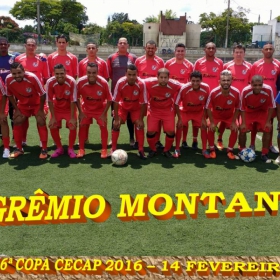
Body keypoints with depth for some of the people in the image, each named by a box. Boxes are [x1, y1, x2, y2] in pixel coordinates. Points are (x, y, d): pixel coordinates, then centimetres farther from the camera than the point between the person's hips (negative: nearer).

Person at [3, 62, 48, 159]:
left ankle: (44, 149, -3)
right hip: (23, 104, 4)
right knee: (17, 123, -3)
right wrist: (16, 110, -5)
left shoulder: (32, 77, -34)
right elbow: (10, 95, -4)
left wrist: (40, 110, -17)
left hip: (37, 103, -3)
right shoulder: (8, 80, -24)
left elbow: (43, 94, -23)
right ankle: (19, 148, 12)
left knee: (41, 123, -13)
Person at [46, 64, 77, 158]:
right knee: (52, 126, -11)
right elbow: (50, 101, -15)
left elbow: (73, 101, -22)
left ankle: (70, 149, 4)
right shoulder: (50, 82, -24)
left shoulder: (71, 82, -28)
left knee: (73, 126, -17)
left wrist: (72, 118, -21)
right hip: (57, 108, 2)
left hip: (69, 108, -1)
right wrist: (53, 117, -15)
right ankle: (59, 148, 11)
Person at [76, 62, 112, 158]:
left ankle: (104, 150, 5)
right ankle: (81, 150, 8)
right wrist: (80, 112, -10)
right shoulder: (80, 82, -26)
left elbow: (109, 100, -15)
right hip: (86, 108, 1)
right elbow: (77, 97, -9)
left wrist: (104, 114, -16)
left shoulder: (103, 83, -28)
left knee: (103, 126, -7)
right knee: (82, 126, -4)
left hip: (100, 109, -1)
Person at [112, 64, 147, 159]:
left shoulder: (141, 84, -31)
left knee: (139, 124, -14)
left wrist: (140, 119, -19)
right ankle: (113, 149, 2)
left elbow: (143, 103, -20)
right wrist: (116, 118, -21)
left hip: (136, 107, 0)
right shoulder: (120, 83, -31)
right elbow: (116, 102, -22)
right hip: (123, 106, 0)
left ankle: (141, 150, -1)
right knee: (116, 124, -11)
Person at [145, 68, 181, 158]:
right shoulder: (149, 83, -24)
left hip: (168, 110, 1)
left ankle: (167, 150, 20)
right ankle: (152, 150, 19)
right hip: (153, 110, 0)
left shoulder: (175, 85, -21)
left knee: (171, 131, -8)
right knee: (151, 131, -10)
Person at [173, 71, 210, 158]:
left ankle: (204, 150, 8)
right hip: (185, 111, -2)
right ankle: (177, 149, -2)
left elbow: (206, 105, -9)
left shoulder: (206, 88, -26)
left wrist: (203, 118, -9)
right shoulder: (184, 89, -34)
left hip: (199, 111, 2)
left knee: (204, 127, -8)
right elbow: (176, 104, -21)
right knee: (179, 126, -16)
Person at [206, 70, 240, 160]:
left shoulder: (236, 93, -29)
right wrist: (212, 122, -20)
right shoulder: (214, 92, -33)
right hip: (216, 115, -1)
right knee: (211, 129, -20)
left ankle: (230, 150, 6)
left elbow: (237, 109, -12)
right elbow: (208, 108, -20)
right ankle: (212, 150, 2)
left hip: (230, 115, 1)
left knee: (235, 129, -15)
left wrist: (233, 122, -16)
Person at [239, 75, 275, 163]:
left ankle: (264, 154, 3)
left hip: (262, 112, 1)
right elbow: (242, 108, -17)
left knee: (267, 130, -12)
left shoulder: (268, 90, -31)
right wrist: (243, 123, -17)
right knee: (242, 130, -11)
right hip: (249, 112, 0)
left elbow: (271, 106, -16)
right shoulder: (245, 91, -32)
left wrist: (268, 121, -15)